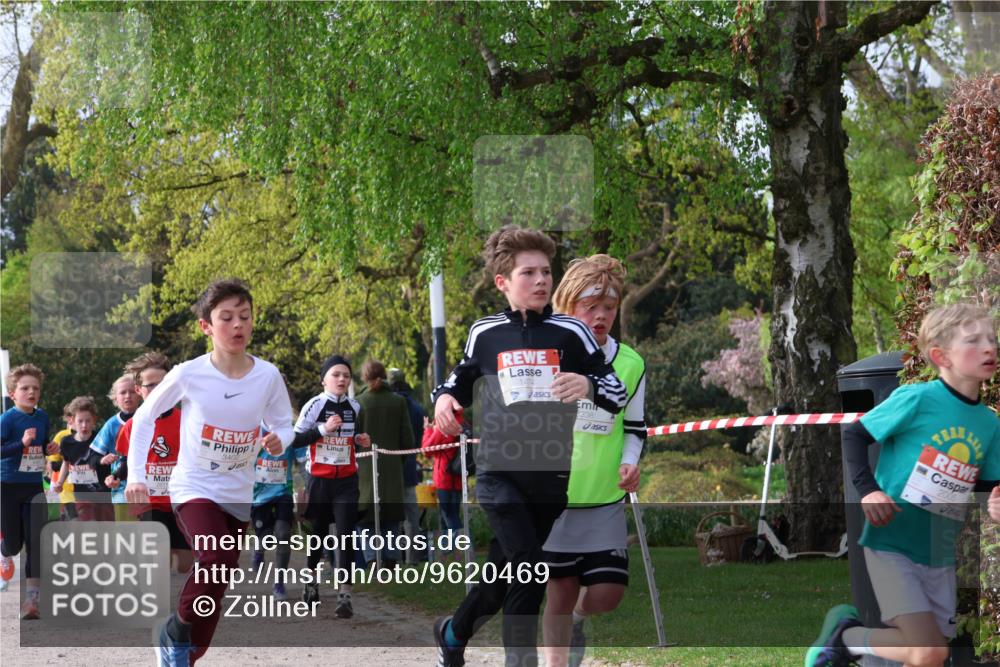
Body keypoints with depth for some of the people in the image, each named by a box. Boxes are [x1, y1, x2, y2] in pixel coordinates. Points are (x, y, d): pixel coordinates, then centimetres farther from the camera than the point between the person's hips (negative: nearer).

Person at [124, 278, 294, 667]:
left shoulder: (268, 376, -8)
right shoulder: (188, 375, -14)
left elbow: (283, 425, 5)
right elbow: (145, 416, 0)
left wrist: (279, 441, -19)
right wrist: (136, 475, -4)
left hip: (239, 495, 4)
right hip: (193, 488, -4)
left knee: (216, 580, 10)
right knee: (218, 561, -28)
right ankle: (176, 632, -7)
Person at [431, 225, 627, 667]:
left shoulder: (571, 332, 0)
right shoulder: (484, 333, 4)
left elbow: (617, 392, 0)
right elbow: (461, 380, 21)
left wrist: (588, 386, -22)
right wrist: (444, 397, -1)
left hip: (552, 475, 1)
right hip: (499, 469, -1)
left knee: (504, 572, 10)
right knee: (531, 570, -16)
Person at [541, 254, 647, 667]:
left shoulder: (631, 364, 2)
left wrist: (630, 462, -5)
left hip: (606, 499, 2)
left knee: (606, 594, -3)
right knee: (560, 590, 0)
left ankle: (577, 618, 32)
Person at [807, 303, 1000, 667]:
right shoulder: (916, 399, -12)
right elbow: (854, 435, -6)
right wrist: (867, 489, -18)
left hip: (941, 556, 7)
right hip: (892, 544, -7)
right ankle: (845, 633, 6)